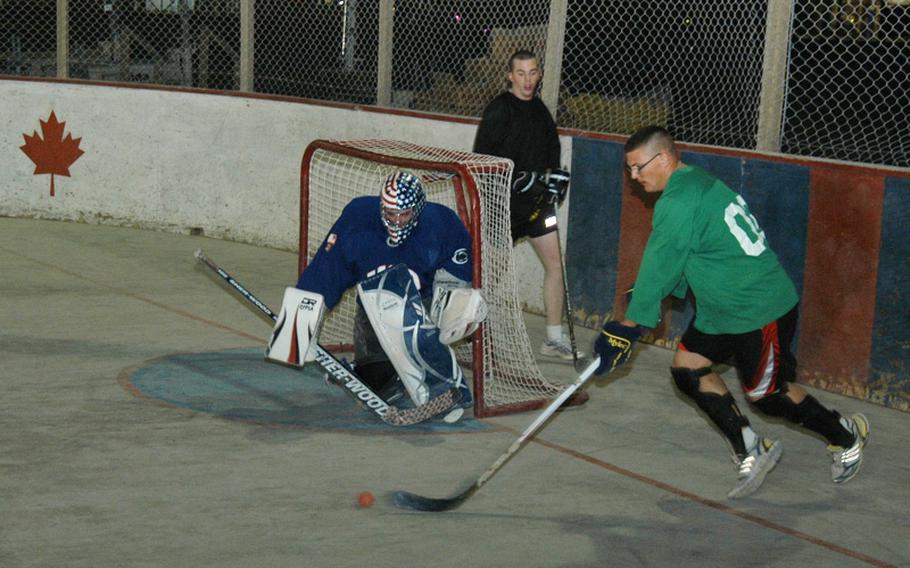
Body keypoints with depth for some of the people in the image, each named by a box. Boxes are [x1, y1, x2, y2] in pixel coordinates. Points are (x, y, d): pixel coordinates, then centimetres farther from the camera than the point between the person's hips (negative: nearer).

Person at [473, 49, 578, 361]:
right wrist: (514, 179, -21)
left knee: (555, 263, 4)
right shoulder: (499, 109, -11)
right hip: (504, 200, -7)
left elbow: (551, 146, 23)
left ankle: (554, 339, 10)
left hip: (536, 199, 7)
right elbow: (482, 157, -16)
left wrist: (552, 174, 5)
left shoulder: (539, 110, 11)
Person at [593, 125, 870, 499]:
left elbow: (659, 266, -20)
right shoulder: (697, 183, 8)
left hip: (761, 309, -10)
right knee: (688, 367, 6)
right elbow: (677, 261, 14)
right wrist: (647, 299, 10)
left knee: (764, 394, 3)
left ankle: (846, 435, 25)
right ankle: (751, 452, 12)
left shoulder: (679, 201, -23)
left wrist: (630, 324, -13)